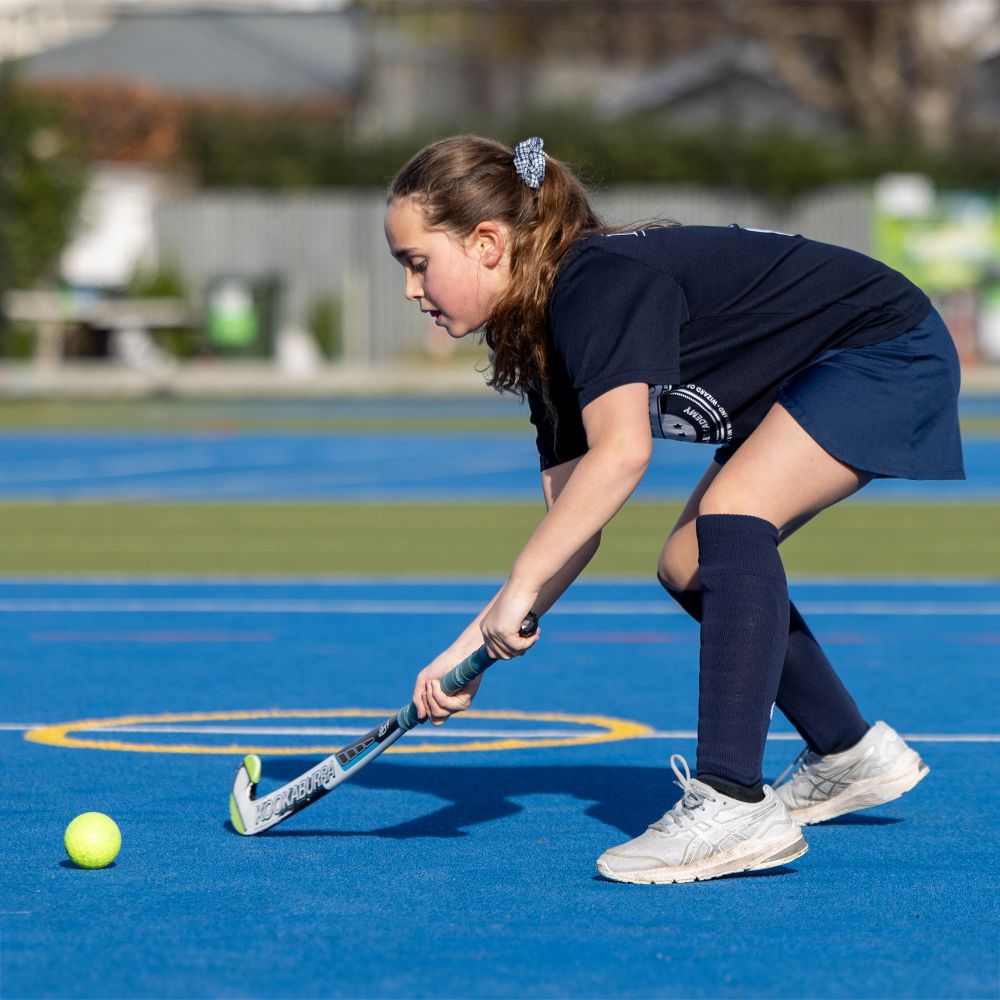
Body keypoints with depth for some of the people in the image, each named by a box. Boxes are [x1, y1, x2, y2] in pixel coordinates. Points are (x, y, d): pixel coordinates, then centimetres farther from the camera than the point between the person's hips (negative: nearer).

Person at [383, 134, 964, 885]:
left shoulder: (598, 282, -26)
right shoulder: (545, 342, 4)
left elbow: (621, 454, -39)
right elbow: (573, 530, 4)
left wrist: (517, 591, -34)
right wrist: (471, 650, -3)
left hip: (889, 351, -11)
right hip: (804, 384, 11)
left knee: (731, 513, -27)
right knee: (688, 566, 11)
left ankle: (736, 806, -30)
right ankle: (853, 756, 25)